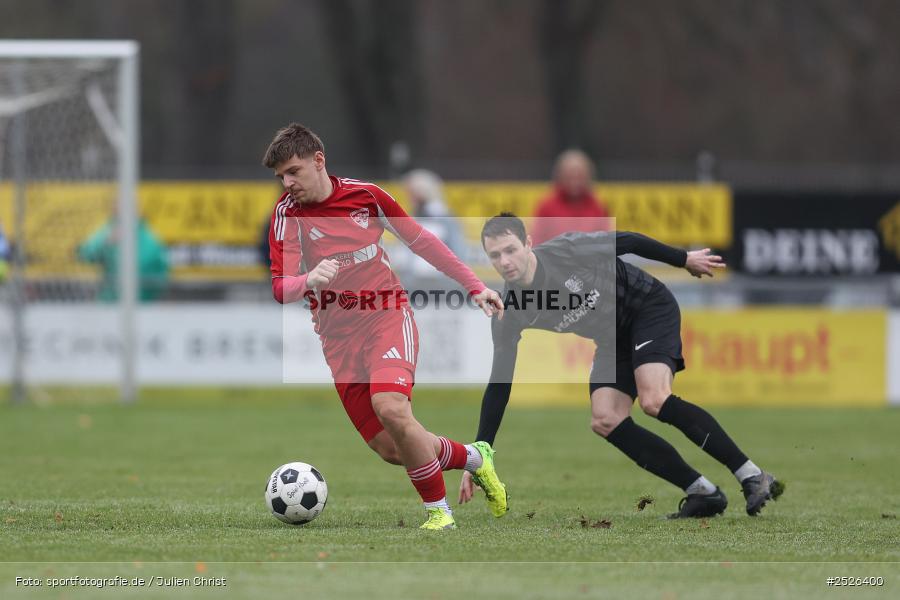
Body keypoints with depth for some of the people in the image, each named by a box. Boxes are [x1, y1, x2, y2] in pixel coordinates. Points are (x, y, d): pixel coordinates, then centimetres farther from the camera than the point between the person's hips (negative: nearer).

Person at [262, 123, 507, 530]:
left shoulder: (365, 195, -2)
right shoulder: (287, 213, -5)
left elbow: (420, 240, 11)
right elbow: (280, 288, -13)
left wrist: (473, 286, 12)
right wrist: (309, 281, -36)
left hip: (388, 317, -2)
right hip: (340, 338, 2)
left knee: (391, 408, -29)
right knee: (390, 449, -3)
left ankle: (438, 511, -13)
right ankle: (474, 458, 24)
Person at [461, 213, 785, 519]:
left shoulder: (566, 250, -26)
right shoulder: (508, 316, -14)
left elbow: (626, 242, -10)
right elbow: (499, 386, -8)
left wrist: (684, 259, 3)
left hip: (649, 307, -5)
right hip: (613, 339, 6)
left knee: (654, 400, -26)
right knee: (604, 420, -15)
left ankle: (752, 477, -22)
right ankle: (703, 492, -10)